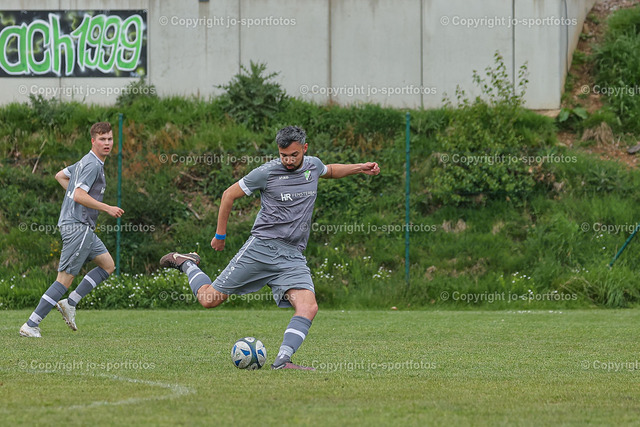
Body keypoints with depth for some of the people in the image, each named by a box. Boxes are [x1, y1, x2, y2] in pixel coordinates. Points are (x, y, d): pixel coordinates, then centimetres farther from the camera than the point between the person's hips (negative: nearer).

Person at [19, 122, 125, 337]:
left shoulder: (86, 162, 16)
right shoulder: (93, 165, -15)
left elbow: (60, 175, 29)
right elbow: (79, 195, -25)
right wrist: (107, 208, -21)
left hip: (82, 227, 11)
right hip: (77, 225, -11)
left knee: (108, 265, 15)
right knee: (65, 279, -10)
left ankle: (70, 303, 11)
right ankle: (31, 324, -9)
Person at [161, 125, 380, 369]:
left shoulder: (313, 165, 10)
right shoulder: (267, 173, -6)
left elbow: (329, 171, 37)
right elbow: (229, 194, 5)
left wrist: (359, 168, 25)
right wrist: (220, 235, 8)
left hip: (293, 257, 4)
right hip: (262, 246, -4)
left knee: (309, 307, -22)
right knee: (210, 299, -3)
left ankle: (282, 361, -27)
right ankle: (187, 264, 27)